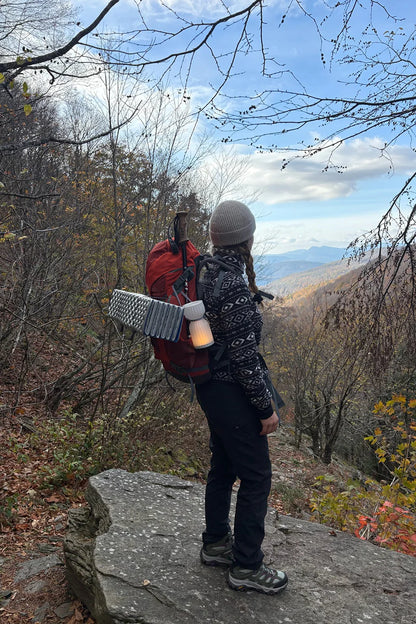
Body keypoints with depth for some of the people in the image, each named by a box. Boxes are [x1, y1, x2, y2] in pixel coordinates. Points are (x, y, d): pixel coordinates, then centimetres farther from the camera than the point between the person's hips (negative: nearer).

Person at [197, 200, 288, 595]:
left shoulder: (206, 275, 4)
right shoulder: (233, 284, -25)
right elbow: (244, 355, -23)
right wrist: (266, 408, -14)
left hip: (210, 387, 9)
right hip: (232, 394, -9)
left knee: (223, 469, 22)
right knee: (256, 477, 6)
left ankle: (215, 544, 39)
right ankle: (246, 567, 22)